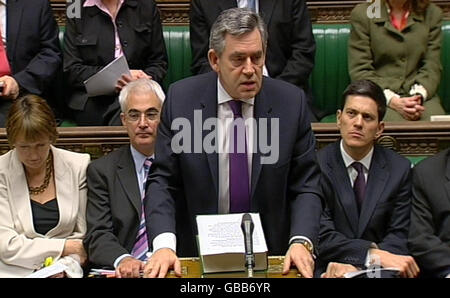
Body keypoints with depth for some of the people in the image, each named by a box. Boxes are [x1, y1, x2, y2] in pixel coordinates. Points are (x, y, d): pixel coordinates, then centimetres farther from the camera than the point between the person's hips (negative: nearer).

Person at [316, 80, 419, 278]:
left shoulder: (399, 169, 7)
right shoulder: (316, 165, -2)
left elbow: (400, 236, 0)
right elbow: (322, 237, -10)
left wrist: (357, 266, -18)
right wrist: (375, 255, -24)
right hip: (329, 270, -2)